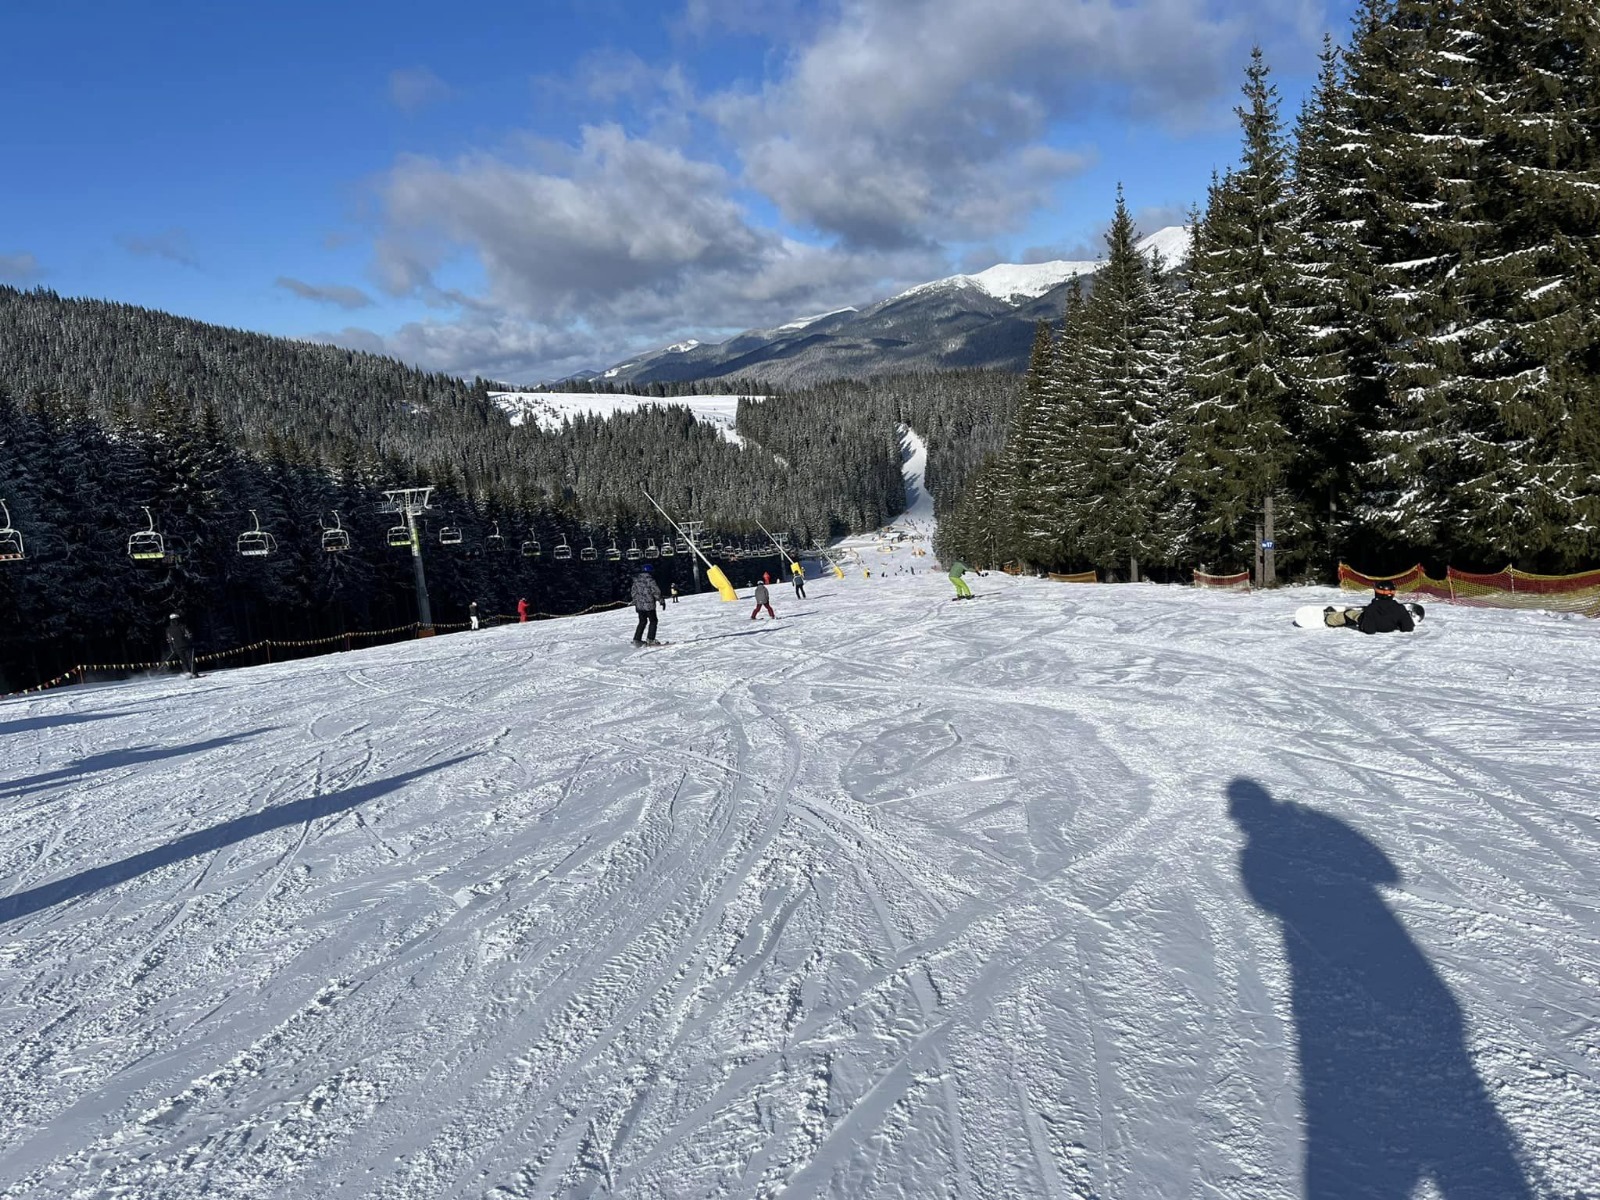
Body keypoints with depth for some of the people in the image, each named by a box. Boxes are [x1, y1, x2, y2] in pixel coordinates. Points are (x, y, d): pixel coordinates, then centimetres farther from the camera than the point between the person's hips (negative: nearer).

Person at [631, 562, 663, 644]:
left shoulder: (636, 580, 6)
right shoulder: (650, 580, -14)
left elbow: (634, 592, 13)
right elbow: (656, 591, -12)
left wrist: (635, 603, 23)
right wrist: (661, 600, 0)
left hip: (639, 605, 6)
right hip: (649, 605, -6)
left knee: (642, 622, 17)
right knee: (653, 621, 7)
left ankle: (637, 639, 14)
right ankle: (650, 639, 0)